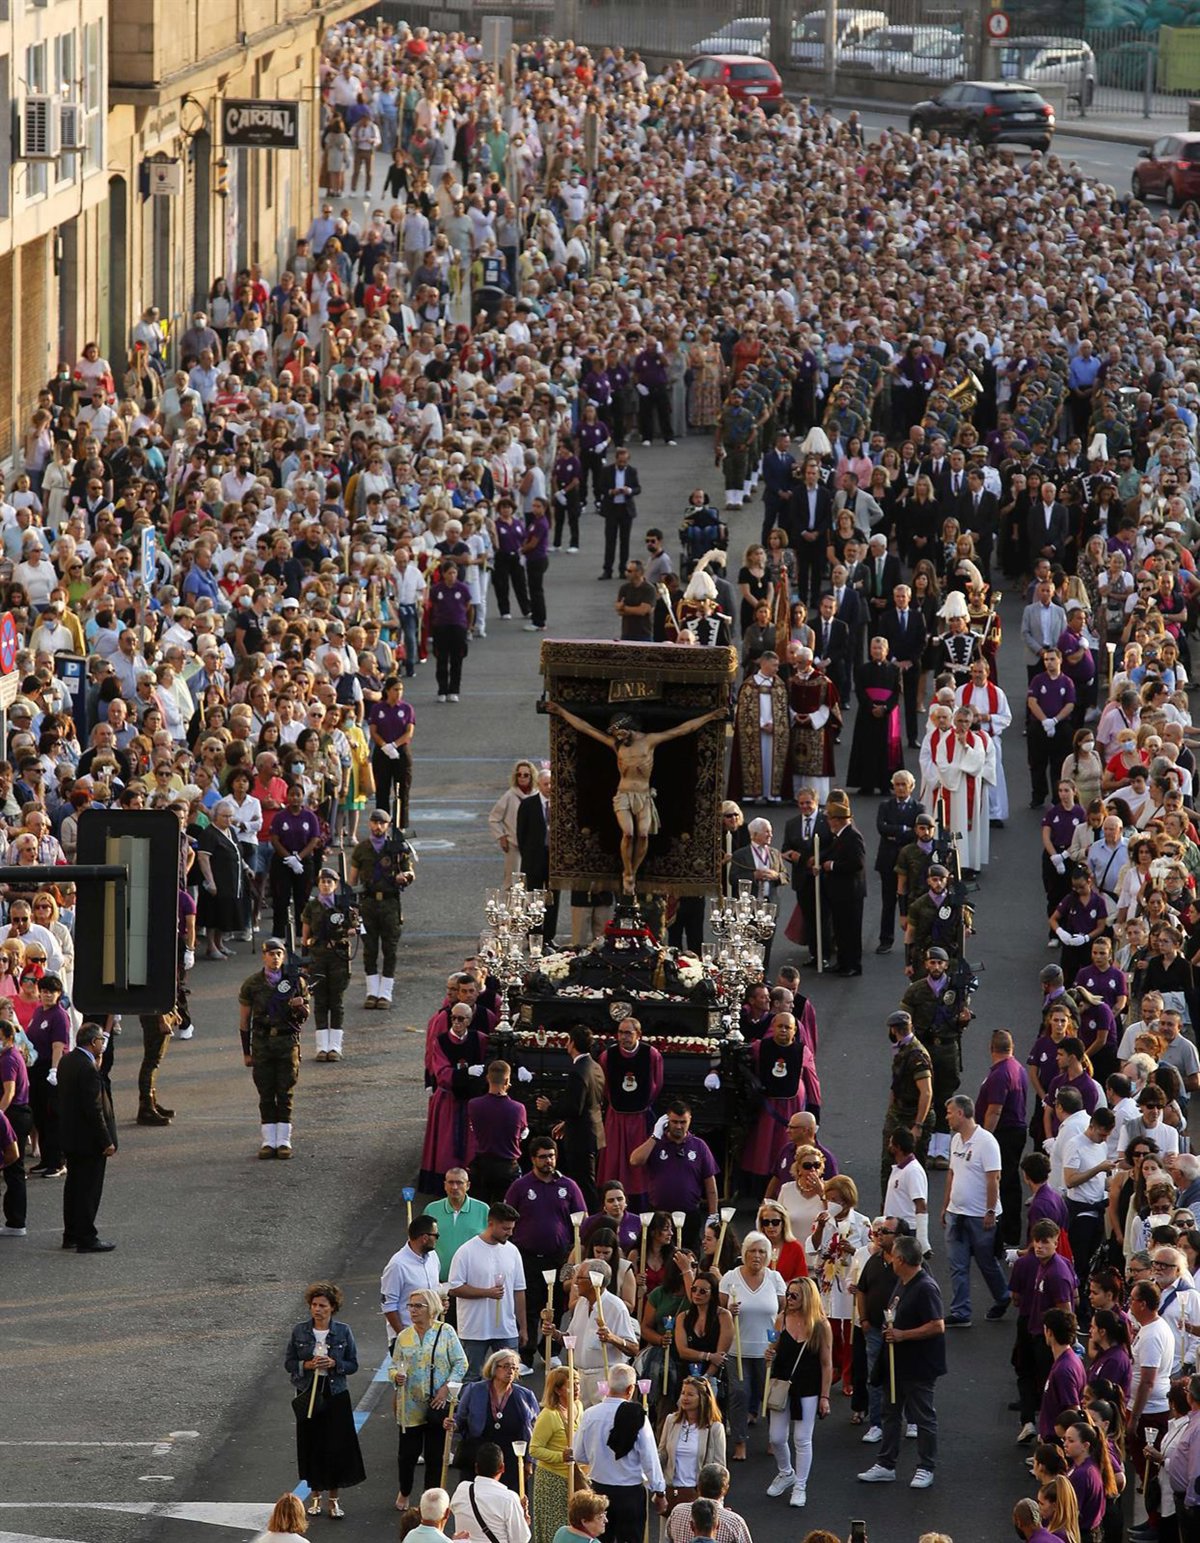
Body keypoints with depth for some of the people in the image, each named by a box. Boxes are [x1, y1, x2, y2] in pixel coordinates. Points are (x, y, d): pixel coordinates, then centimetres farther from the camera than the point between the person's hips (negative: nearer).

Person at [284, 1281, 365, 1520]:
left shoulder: (343, 1332, -3)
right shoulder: (300, 1331, -1)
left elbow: (353, 1364, 1)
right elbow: (289, 1363, 4)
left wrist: (334, 1364, -17)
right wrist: (306, 1365, -15)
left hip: (335, 1395, -1)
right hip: (308, 1395, 1)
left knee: (336, 1445, -1)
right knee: (311, 1446, 5)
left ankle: (334, 1498, 10)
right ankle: (316, 1496, 20)